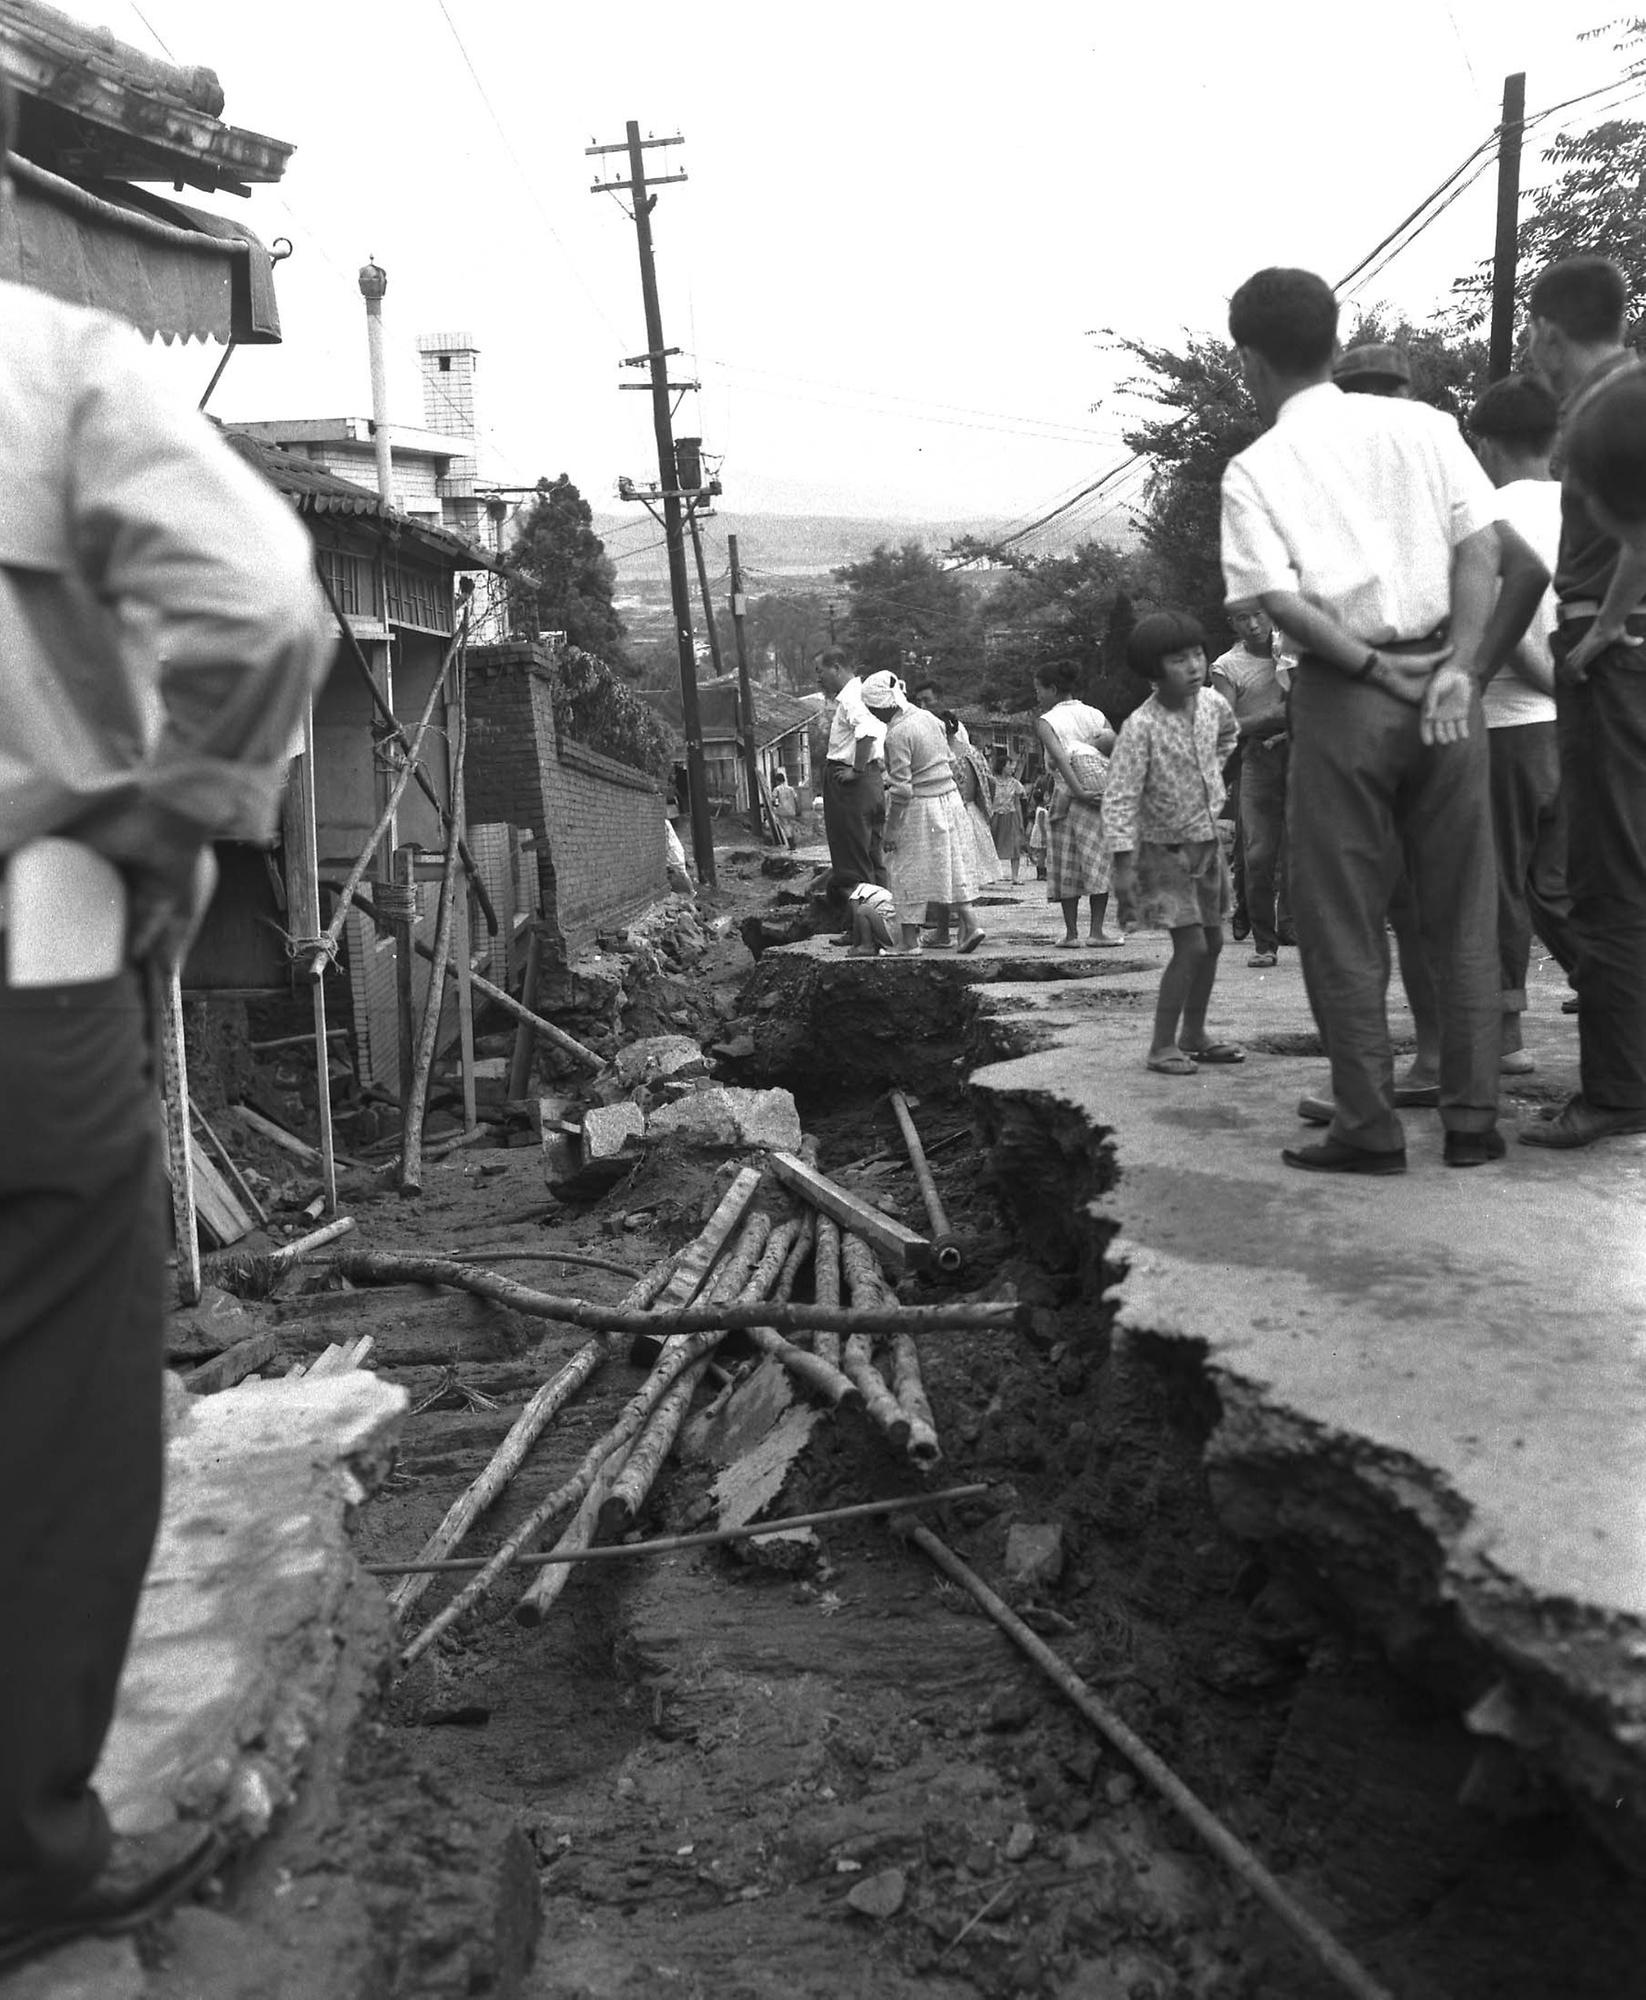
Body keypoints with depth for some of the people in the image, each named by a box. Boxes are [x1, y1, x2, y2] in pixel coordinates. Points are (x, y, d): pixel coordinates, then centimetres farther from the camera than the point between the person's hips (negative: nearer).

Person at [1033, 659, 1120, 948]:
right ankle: (1096, 930, 4)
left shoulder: (1046, 722, 0)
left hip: (1071, 791, -3)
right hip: (1106, 789, 3)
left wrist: (1079, 791, -22)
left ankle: (1071, 932, 5)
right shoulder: (1095, 715, 14)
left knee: (1067, 863, 6)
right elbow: (1114, 743, -2)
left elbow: (1060, 757, -16)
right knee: (1100, 859, 7)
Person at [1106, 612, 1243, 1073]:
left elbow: (1228, 733, 23)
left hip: (1208, 842, 7)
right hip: (1166, 849, -7)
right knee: (1191, 946, -12)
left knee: (1213, 941, 12)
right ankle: (1162, 1045, -1)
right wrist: (1123, 866, -28)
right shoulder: (1141, 726, -22)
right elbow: (1119, 799, -23)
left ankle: (1193, 1035, 26)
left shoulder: (1212, 702, -3)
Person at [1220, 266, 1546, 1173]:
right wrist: (1457, 669, -6)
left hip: (1342, 693, -3)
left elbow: (1280, 599, -12)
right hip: (1442, 684, 3)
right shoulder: (1423, 425, 10)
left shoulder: (1253, 468, 1)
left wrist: (1374, 671, -6)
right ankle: (1473, 1120, 13)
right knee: (1462, 913, 10)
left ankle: (1368, 1128, 6)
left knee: (1343, 922, 5)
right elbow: (1482, 550, 0)